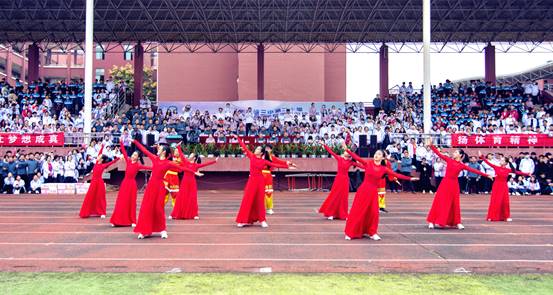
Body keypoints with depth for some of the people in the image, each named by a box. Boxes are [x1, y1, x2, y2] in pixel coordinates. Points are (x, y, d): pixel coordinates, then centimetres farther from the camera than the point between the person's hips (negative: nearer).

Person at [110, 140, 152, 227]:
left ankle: (132, 221, 8)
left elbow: (145, 167, -18)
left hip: (132, 183, -3)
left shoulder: (138, 165, -4)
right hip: (125, 182, 3)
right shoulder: (128, 161, 6)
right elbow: (124, 152, 6)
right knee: (121, 201, 3)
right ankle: (118, 220, 7)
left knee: (131, 202, 1)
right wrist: (121, 142, 4)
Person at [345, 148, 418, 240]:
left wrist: (410, 178, -1)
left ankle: (371, 232, 18)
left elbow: (397, 175, 2)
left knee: (373, 212, 1)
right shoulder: (368, 163, -3)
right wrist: (347, 149, -12)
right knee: (357, 211, 0)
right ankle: (350, 232, 9)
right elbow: (356, 157, -7)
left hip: (373, 191, 2)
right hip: (363, 189, -2)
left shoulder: (384, 169, 2)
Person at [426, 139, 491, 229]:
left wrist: (486, 175, 3)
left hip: (454, 185, 1)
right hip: (445, 183, -1)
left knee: (454, 204, 6)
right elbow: (438, 154, 0)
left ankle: (457, 223, 16)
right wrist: (431, 145, -8)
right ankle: (432, 222, 2)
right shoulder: (449, 160, 4)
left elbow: (474, 170, 4)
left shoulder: (462, 165, 4)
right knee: (440, 202, -1)